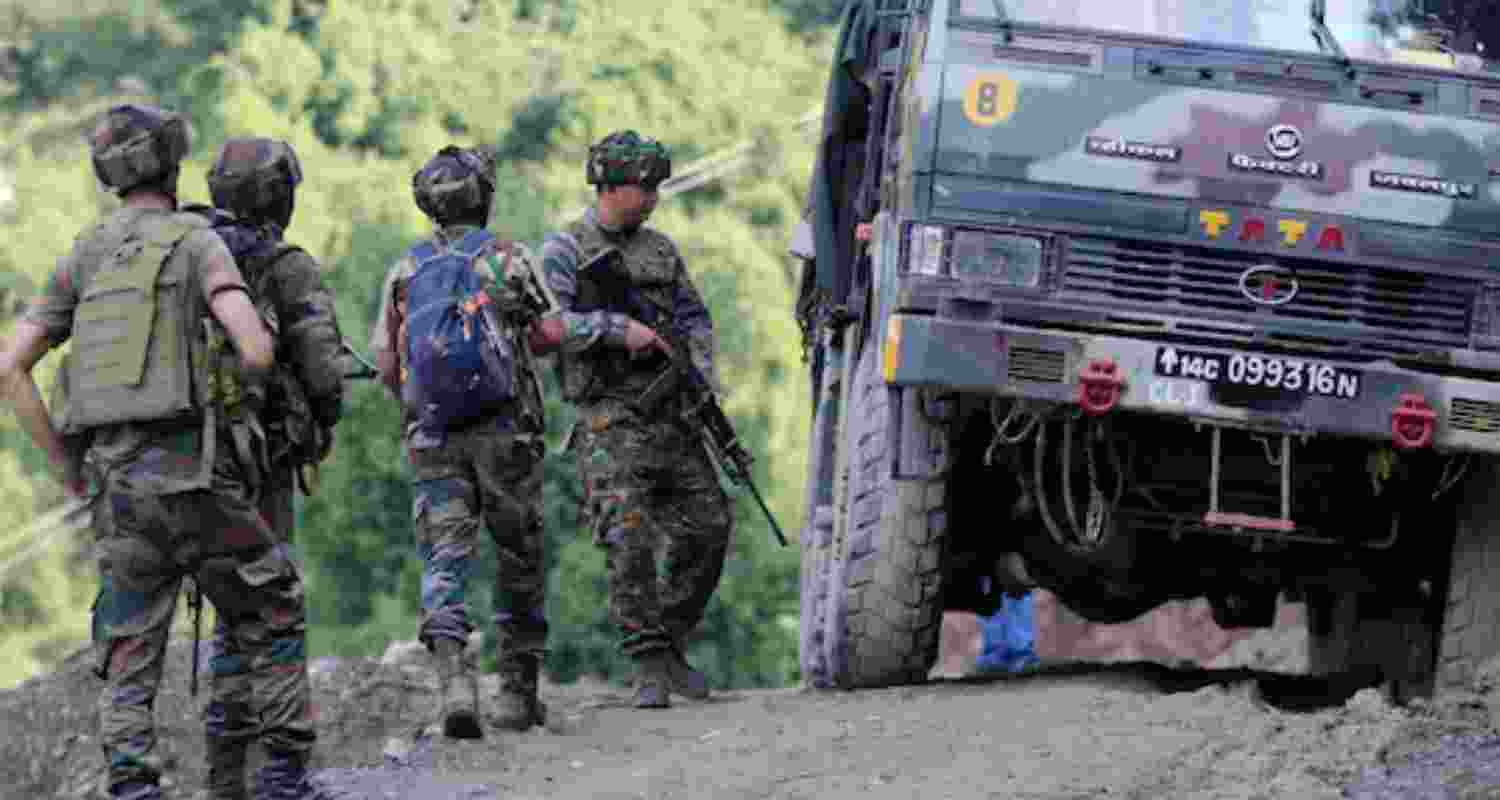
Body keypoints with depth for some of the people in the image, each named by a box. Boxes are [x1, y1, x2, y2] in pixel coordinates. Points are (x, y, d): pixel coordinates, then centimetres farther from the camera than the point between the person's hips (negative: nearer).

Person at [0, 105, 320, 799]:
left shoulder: (80, 261, 13)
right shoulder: (197, 242, -2)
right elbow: (257, 347, -16)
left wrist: (62, 467, 15)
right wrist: (234, 382, 9)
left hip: (118, 483, 4)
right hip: (195, 474, -4)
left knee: (128, 663, 5)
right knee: (272, 621, 13)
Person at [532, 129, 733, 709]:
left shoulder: (660, 250, 17)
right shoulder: (564, 251, 0)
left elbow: (694, 319, 18)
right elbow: (546, 323, -14)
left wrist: (702, 377, 0)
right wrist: (618, 328, -21)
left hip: (669, 412, 6)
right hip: (608, 417, -6)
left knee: (708, 525, -1)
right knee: (629, 538, -15)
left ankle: (671, 642, 14)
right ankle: (649, 667, -13)